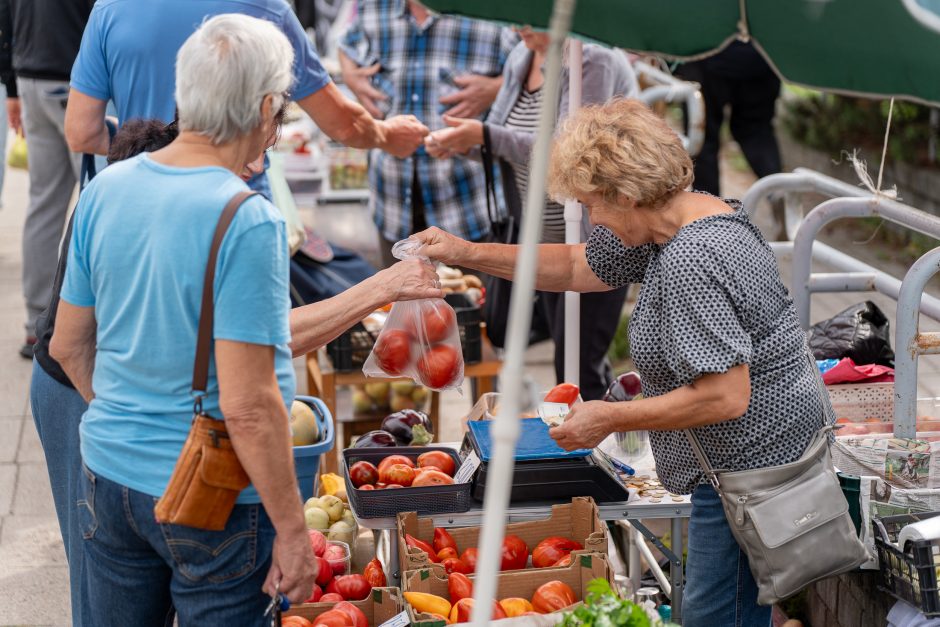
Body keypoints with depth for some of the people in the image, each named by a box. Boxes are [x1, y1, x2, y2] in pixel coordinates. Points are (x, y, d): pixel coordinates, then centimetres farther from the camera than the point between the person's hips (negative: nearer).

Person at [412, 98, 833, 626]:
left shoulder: (689, 266, -25)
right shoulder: (693, 216, 8)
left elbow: (725, 397, -29)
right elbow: (577, 267, 18)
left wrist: (611, 418, -18)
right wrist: (467, 253, 11)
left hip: (755, 467, -11)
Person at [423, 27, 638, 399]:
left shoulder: (595, 61, -19)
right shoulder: (520, 59, 6)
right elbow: (500, 140, 10)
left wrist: (485, 136, -33)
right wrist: (458, 142, -12)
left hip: (597, 238, -8)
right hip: (545, 239, 8)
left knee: (578, 370, -7)